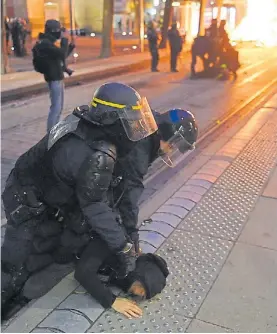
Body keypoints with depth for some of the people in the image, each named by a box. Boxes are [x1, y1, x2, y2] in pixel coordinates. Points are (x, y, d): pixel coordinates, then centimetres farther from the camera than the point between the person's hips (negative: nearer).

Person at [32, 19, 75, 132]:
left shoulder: (47, 42, 16)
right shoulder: (45, 43, -17)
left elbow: (59, 57, 24)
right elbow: (62, 54, -24)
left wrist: (70, 48, 13)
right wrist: (64, 41, -8)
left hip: (57, 77, 11)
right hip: (54, 79, -11)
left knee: (59, 107, 16)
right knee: (56, 107, -10)